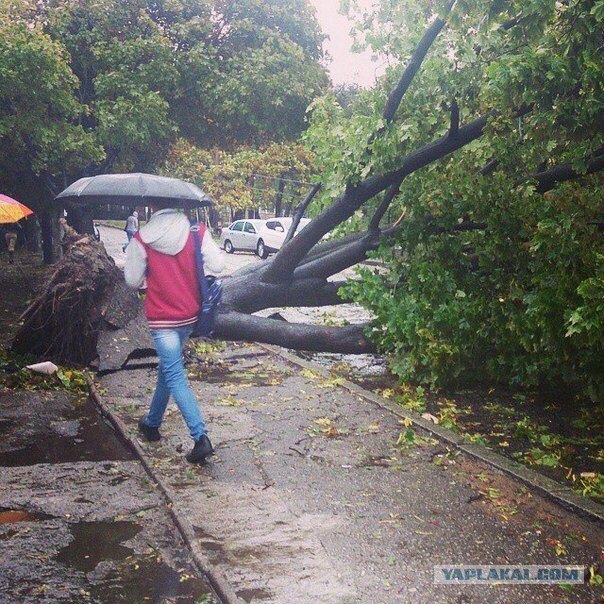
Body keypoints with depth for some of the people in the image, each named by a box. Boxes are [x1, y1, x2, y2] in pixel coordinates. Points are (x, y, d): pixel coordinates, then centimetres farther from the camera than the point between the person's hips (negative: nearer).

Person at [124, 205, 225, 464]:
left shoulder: (142, 239, -12)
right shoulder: (197, 231, -7)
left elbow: (133, 280, -5)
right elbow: (217, 265, -8)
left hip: (161, 318, -4)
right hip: (189, 315, 4)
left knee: (175, 377, -3)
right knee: (167, 368, 23)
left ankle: (201, 437, -16)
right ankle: (152, 423, 39)